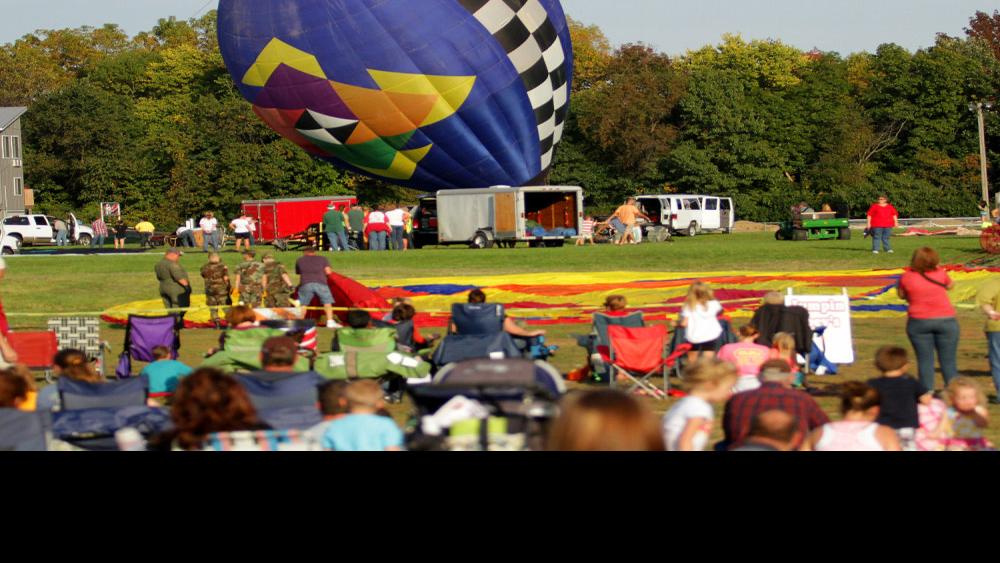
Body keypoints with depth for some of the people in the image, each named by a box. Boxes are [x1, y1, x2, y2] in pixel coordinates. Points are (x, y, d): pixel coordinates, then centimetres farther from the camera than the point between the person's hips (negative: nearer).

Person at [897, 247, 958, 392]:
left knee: (925, 361, 6)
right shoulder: (940, 273, -6)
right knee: (949, 361, 6)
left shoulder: (907, 277, -6)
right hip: (946, 320, 0)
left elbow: (901, 295, 8)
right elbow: (950, 285, 13)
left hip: (919, 321, 0)